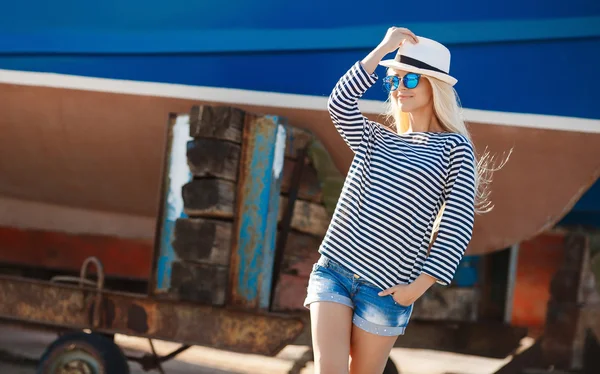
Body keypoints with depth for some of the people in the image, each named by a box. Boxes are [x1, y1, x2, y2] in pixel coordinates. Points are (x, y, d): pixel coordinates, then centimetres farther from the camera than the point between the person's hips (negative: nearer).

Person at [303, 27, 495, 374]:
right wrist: (384, 47, -6)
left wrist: (419, 285, -11)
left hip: (386, 288, -3)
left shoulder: (455, 147, 0)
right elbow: (340, 103, -6)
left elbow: (457, 227, -6)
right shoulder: (375, 139, 14)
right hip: (333, 269, 3)